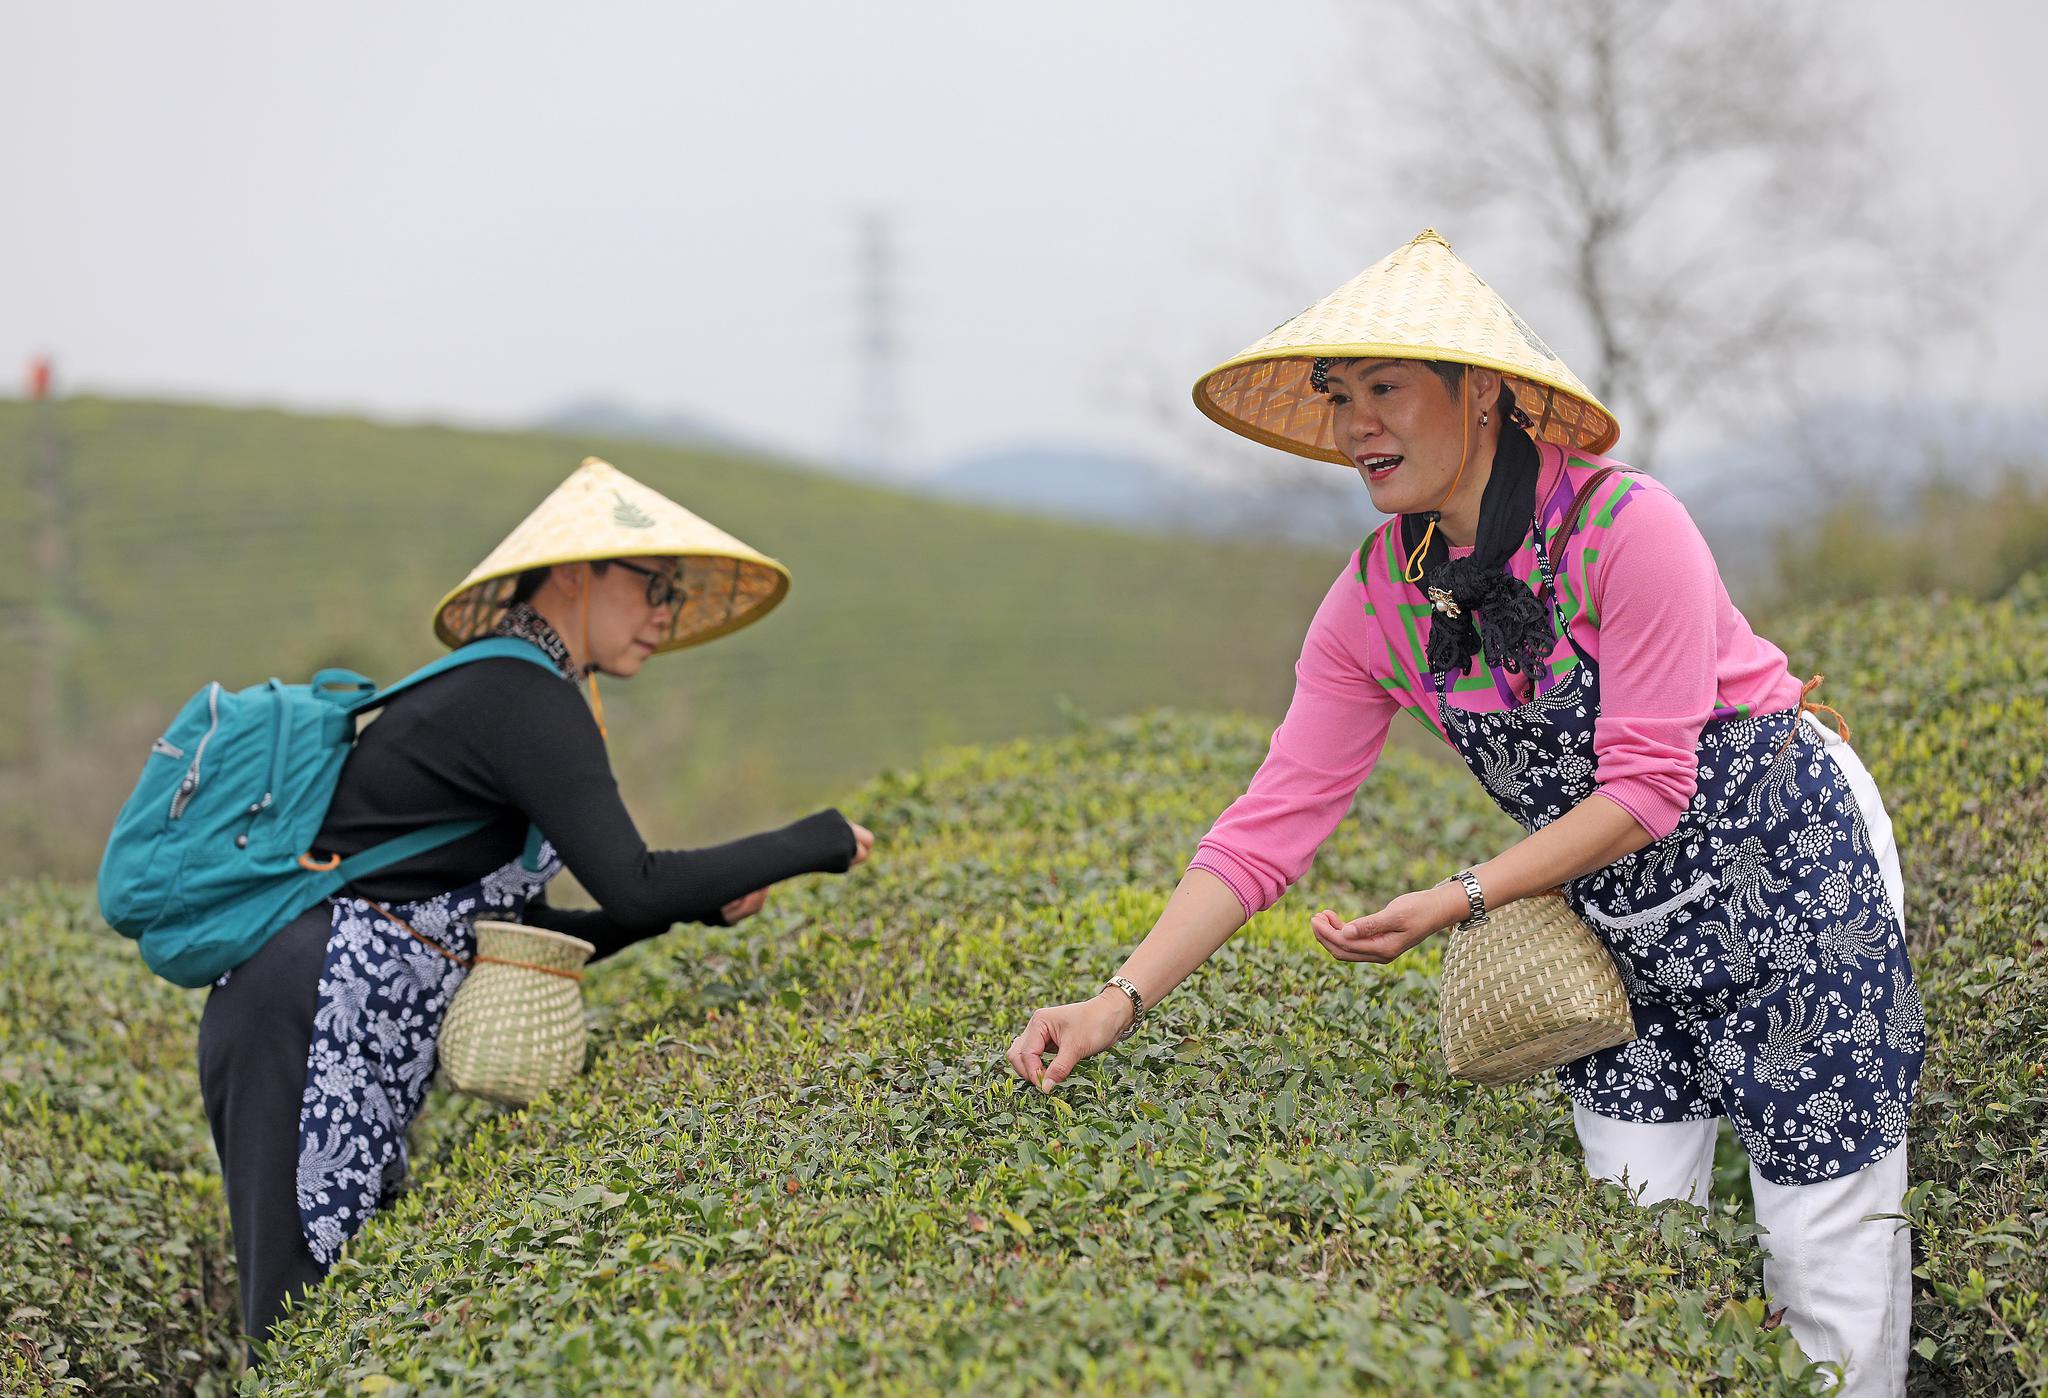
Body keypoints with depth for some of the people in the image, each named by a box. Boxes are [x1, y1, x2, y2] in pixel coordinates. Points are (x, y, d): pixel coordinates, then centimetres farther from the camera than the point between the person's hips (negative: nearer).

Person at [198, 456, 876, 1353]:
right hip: (308, 1029, -10)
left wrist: (701, 901, 13)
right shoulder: (526, 700, -10)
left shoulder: (499, 693, 20)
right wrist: (816, 844, -8)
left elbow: (518, 930, 22)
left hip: (342, 1040, 10)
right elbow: (631, 889, -19)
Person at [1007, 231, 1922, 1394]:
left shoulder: (1622, 526, -25)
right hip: (1619, 921, 6)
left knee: (1824, 1235, -2)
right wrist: (1123, 1000, -17)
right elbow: (1275, 818, -8)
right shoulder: (1375, 601, -7)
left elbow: (1647, 787, -22)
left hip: (1789, 868, -5)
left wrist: (1460, 901, -28)